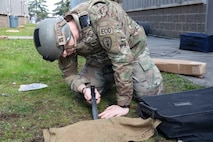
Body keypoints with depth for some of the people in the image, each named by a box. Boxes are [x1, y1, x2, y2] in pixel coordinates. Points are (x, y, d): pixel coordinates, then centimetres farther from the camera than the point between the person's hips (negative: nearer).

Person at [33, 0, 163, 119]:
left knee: (150, 93, -13)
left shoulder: (99, 16, -41)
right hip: (101, 58, 5)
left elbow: (122, 58, -40)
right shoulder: (64, 39, -21)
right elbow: (69, 73, -10)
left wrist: (123, 105, -37)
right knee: (87, 92, -5)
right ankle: (112, 78, 23)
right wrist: (84, 88, -32)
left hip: (131, 46, -4)